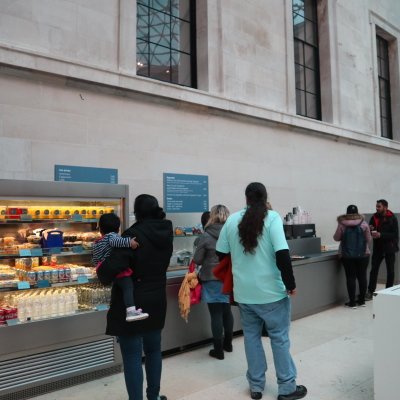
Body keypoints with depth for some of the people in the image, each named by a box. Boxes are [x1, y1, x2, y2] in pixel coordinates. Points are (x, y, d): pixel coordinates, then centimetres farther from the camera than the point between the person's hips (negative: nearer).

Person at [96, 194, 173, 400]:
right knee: (153, 351, 22)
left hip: (131, 304, -7)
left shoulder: (133, 235, -21)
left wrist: (101, 272, -7)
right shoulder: (166, 233, 0)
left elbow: (111, 268, -28)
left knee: (132, 357, 4)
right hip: (156, 301, 7)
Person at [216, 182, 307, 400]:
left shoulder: (232, 220, 1)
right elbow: (282, 254, -19)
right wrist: (291, 284, -10)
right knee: (279, 338, 10)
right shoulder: (272, 217, -11)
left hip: (244, 291, 3)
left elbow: (221, 253, 6)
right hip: (270, 290, -3)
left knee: (251, 337, 15)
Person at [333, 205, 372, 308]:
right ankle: (362, 300, 20)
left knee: (350, 277, 3)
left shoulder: (342, 224, -7)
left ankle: (352, 302, 7)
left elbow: (336, 238, 2)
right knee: (362, 277, 11)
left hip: (347, 256, -1)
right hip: (363, 254, 1)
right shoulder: (364, 224, -4)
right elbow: (369, 239, 0)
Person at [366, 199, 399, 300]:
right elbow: (369, 230, 8)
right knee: (374, 270, -2)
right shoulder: (374, 217, 0)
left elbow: (395, 235, -14)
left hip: (389, 248, -2)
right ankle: (370, 291, 2)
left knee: (390, 271, 9)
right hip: (377, 247, 2)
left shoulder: (392, 218, -9)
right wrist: (371, 231, -16)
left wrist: (381, 235, -24)